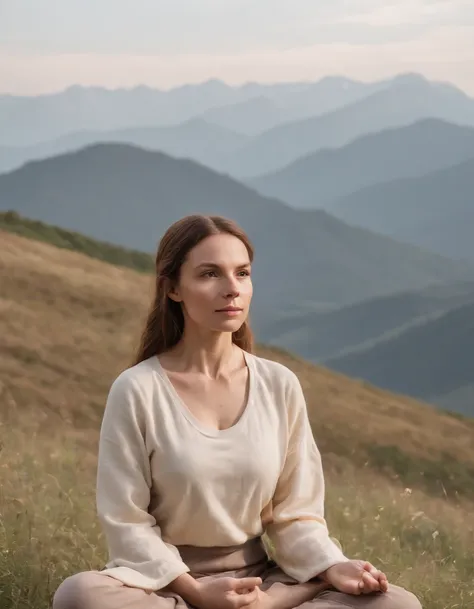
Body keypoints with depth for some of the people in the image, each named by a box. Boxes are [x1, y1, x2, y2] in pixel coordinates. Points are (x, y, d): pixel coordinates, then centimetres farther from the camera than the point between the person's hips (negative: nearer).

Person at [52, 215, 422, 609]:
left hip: (257, 577, 3)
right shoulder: (138, 390, -10)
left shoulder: (280, 387, -1)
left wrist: (333, 567, -17)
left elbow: (294, 513, 3)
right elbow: (126, 522, -9)